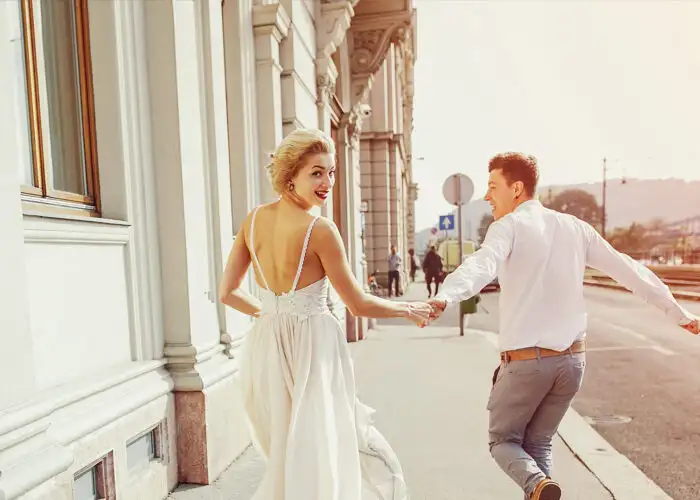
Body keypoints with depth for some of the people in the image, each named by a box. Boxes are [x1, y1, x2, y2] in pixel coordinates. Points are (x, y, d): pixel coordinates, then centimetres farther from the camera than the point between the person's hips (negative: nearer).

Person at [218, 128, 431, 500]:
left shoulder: (254, 219, 2)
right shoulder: (320, 229, -16)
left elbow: (227, 293, 7)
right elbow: (358, 304, -9)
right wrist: (408, 309, 7)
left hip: (267, 348, 7)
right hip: (311, 349, -7)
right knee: (315, 460, 10)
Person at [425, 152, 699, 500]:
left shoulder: (508, 226, -8)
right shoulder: (574, 227, 9)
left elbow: (481, 265, -29)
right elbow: (628, 270, 13)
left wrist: (443, 298, -45)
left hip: (525, 360, -5)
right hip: (571, 359, 5)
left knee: (503, 439, 15)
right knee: (539, 442, 22)